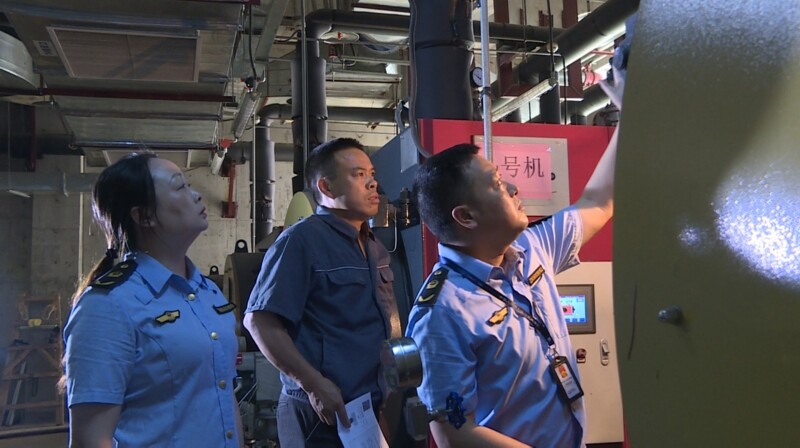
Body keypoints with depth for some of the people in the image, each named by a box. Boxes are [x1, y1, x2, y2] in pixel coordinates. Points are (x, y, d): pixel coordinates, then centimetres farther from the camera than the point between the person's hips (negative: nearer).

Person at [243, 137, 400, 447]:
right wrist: (314, 385, -21)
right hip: (324, 413, -8)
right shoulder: (302, 240, -13)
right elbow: (259, 321, -20)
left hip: (376, 409, 8)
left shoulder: (375, 248, 12)